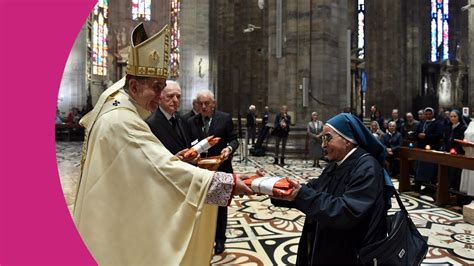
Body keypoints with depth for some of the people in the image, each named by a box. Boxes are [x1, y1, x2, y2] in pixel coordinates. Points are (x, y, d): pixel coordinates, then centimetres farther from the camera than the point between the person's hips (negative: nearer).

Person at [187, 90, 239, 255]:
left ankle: (220, 238, 30)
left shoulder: (225, 118, -4)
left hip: (220, 169, -2)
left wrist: (229, 148, -23)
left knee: (220, 205, 13)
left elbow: (234, 139, -3)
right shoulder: (191, 122, 3)